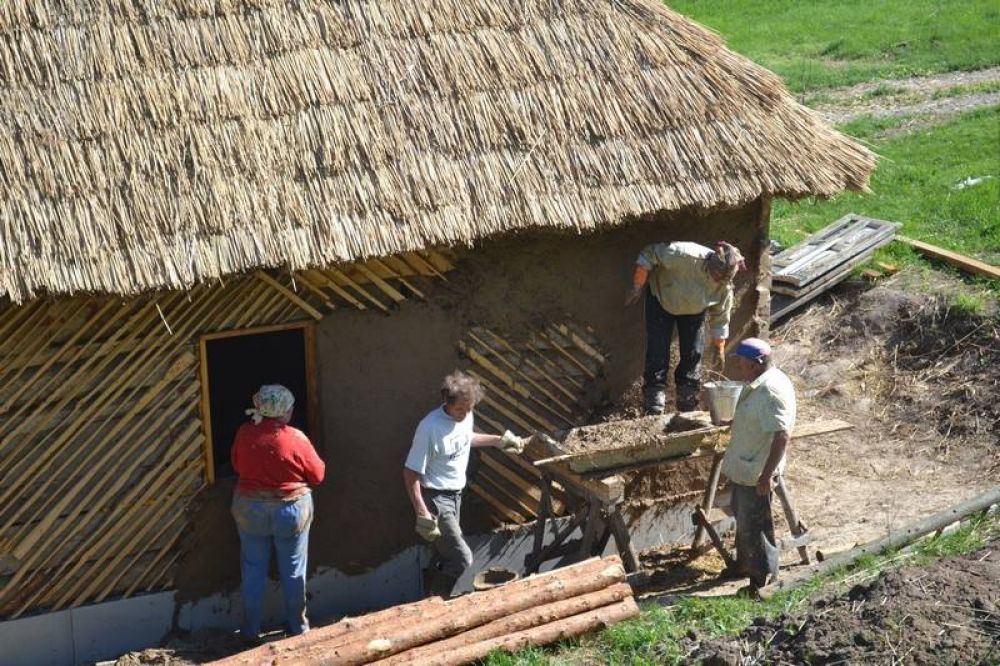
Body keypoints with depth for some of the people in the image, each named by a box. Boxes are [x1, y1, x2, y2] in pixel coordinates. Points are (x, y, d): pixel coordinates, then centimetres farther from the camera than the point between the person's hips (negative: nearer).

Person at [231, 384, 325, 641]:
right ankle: (298, 628, 24)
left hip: (250, 510, 2)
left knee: (253, 571, 14)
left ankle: (251, 631, 21)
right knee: (293, 572, 13)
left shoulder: (244, 434, -9)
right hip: (291, 510, -2)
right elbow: (318, 475, -7)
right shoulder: (296, 439, -18)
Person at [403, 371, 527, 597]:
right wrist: (422, 514, -25)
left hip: (455, 494, 8)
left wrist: (498, 440, 19)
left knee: (445, 556, 17)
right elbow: (411, 473, -22)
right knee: (462, 559, -10)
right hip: (435, 498, -8)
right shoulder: (430, 428, -27)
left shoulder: (466, 415, -4)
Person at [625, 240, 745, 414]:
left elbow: (720, 319, -9)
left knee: (693, 353, -2)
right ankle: (655, 411, -6)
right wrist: (637, 288, -26)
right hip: (662, 298, -3)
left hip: (694, 310, 3)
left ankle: (688, 409, 11)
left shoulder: (725, 287, -25)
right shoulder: (684, 255, -40)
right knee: (657, 353, -9)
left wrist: (719, 352, -3)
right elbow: (649, 255, -28)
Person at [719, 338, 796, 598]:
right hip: (743, 468, 10)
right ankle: (744, 564, 44)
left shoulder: (771, 391, -28)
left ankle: (764, 580, 16)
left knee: (754, 527, 2)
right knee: (743, 518, 25)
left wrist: (767, 474, -29)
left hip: (756, 474, -10)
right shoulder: (758, 384, 5)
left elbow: (782, 435, -31)